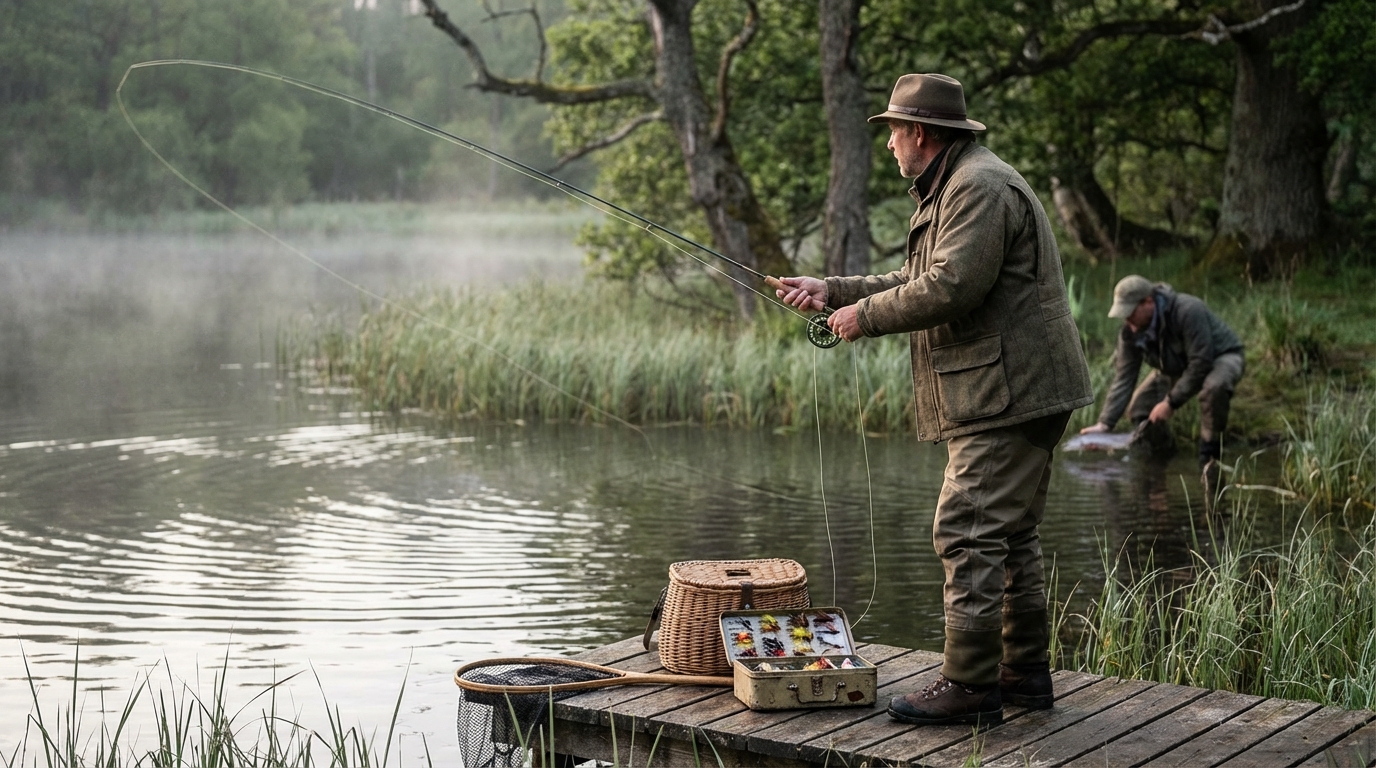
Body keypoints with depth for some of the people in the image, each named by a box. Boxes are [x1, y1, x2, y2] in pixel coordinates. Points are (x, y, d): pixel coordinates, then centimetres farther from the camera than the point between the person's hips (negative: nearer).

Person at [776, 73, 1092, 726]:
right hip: (1007, 396, 11)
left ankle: (970, 685, -8)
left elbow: (950, 287, -23)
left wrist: (864, 316, -12)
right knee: (1009, 535, 15)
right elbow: (915, 281, 24)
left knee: (969, 533, -11)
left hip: (1008, 396, -11)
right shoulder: (952, 189, 22)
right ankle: (1024, 672, 22)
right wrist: (832, 291, 16)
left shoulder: (981, 187, -14)